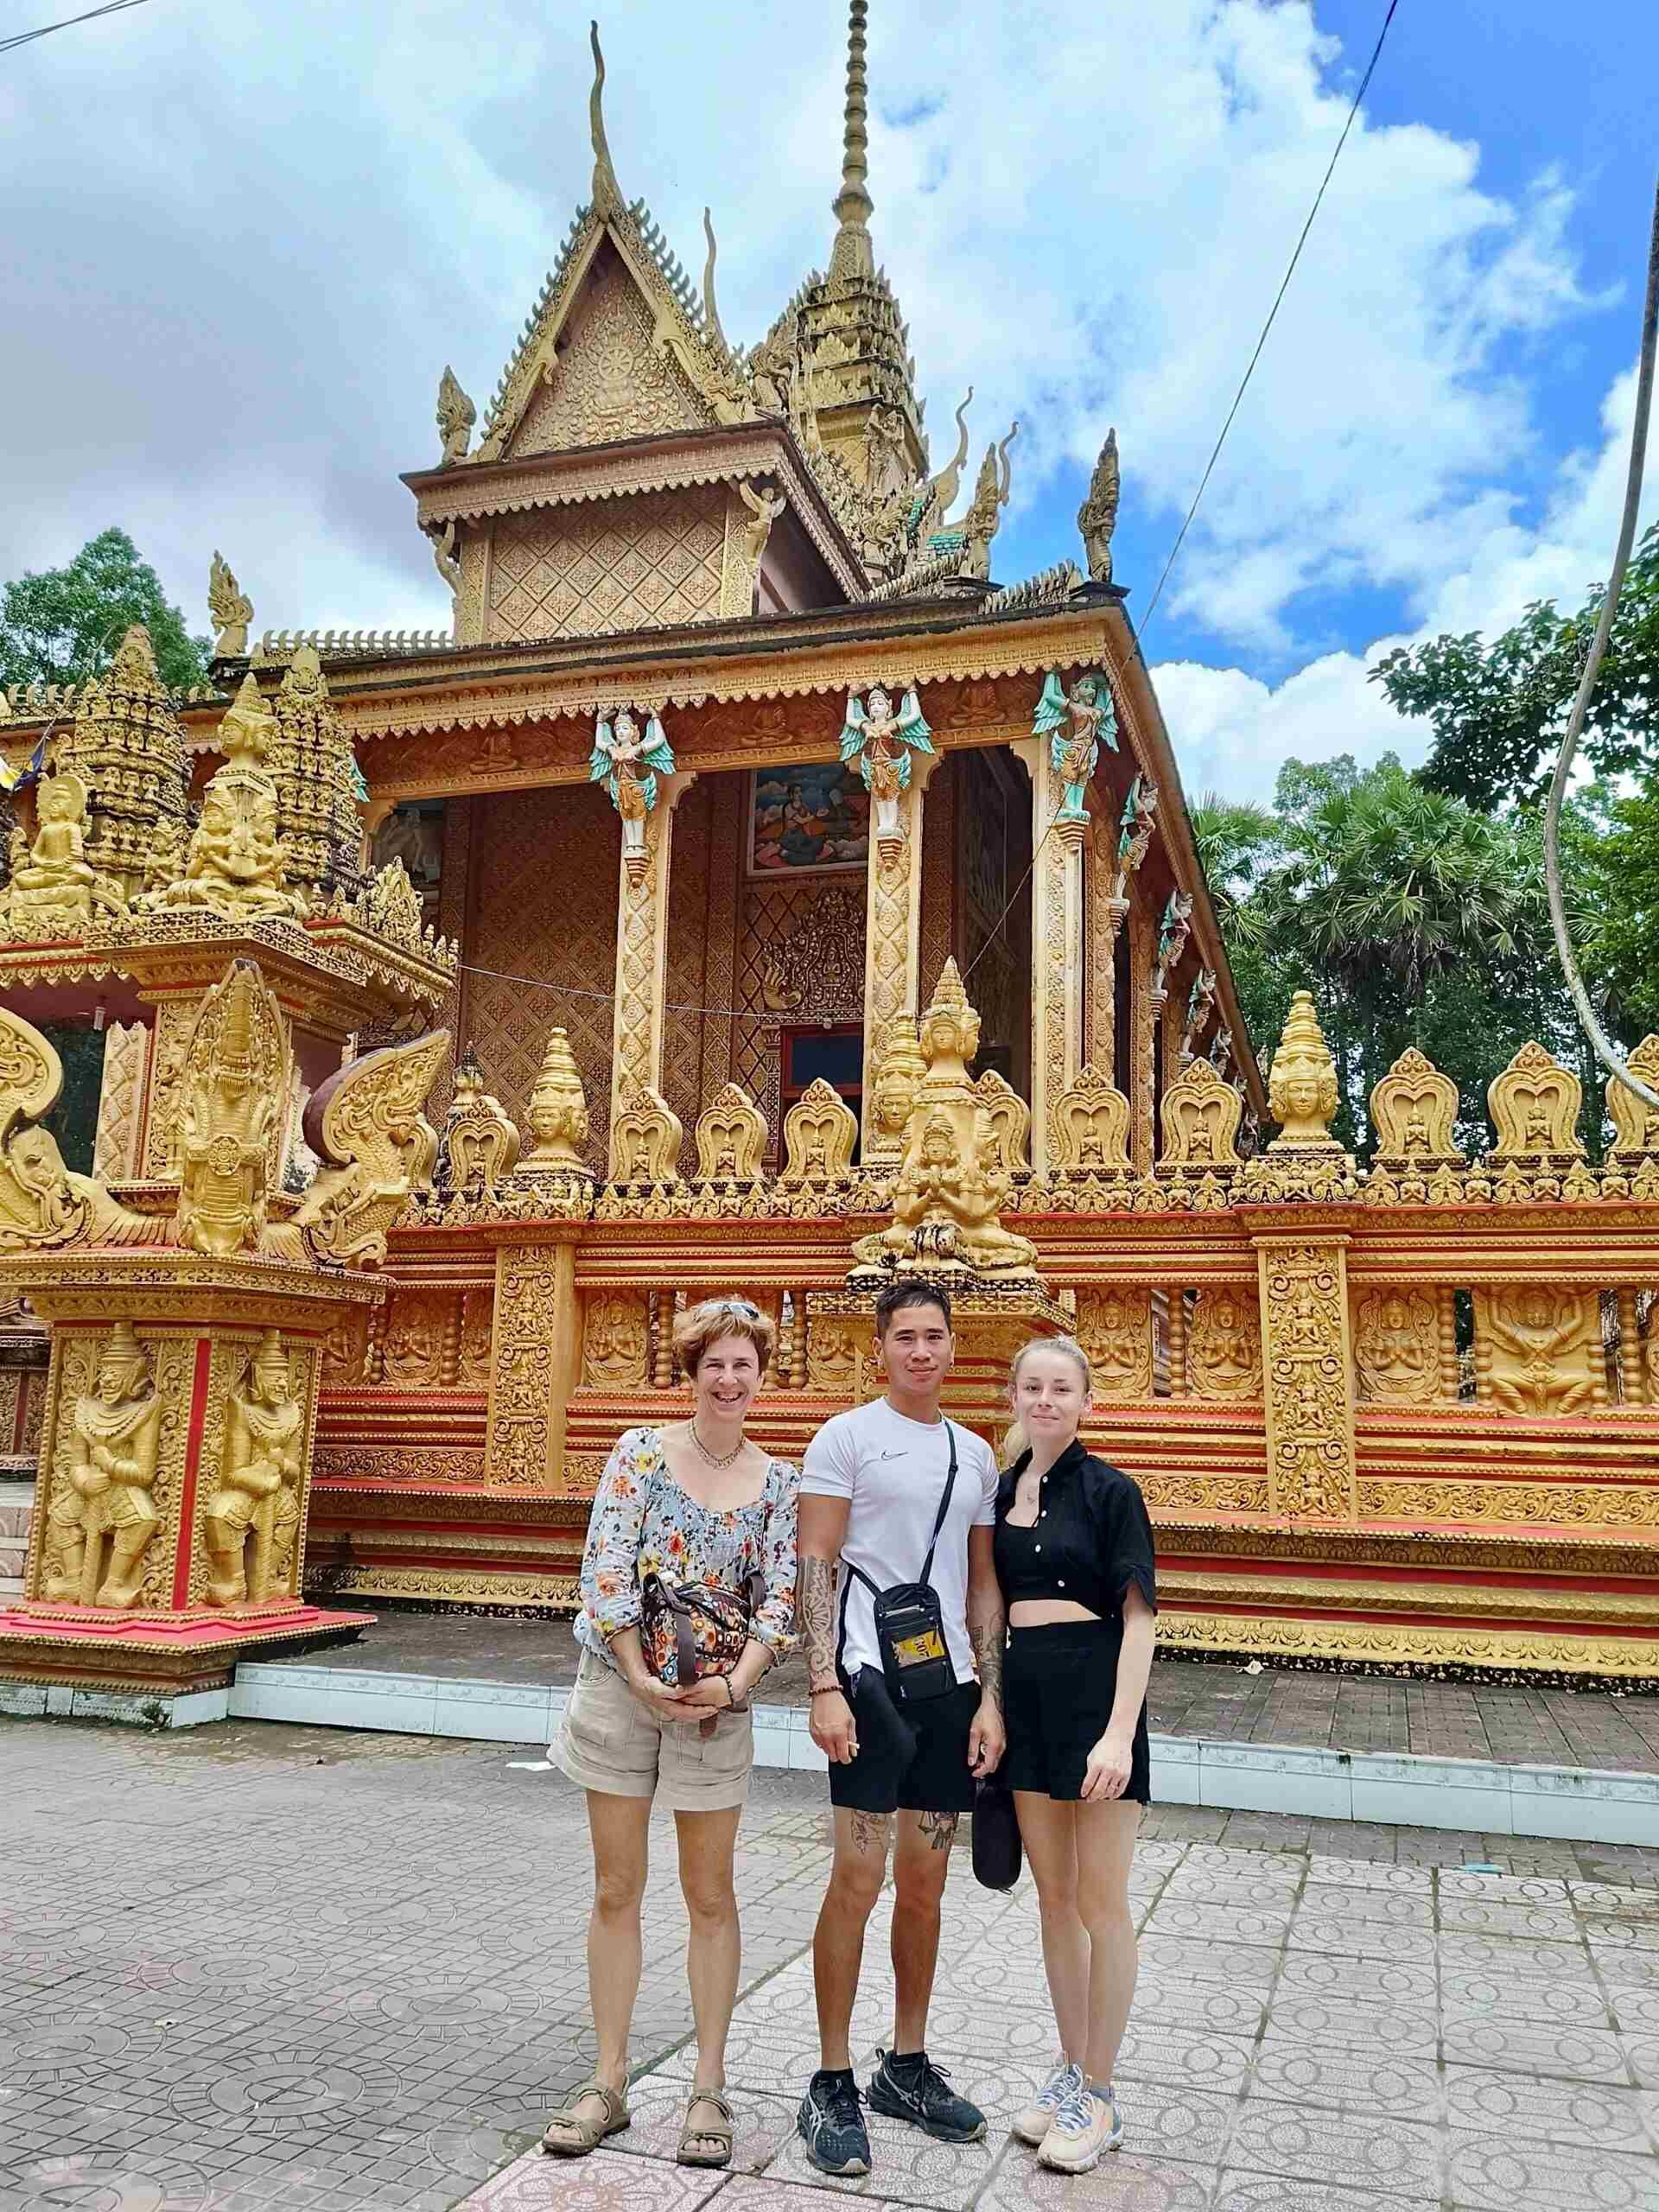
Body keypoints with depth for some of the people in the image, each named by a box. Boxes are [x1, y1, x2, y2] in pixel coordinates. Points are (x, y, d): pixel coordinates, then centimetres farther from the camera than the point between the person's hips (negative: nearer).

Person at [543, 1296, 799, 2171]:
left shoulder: (778, 1483, 1)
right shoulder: (641, 1452, -4)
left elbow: (780, 1598, -4)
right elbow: (604, 1571, -10)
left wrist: (732, 1685, -17)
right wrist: (642, 1678, -16)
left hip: (716, 1700, 1)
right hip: (620, 1687, -1)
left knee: (710, 1897, 8)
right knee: (616, 1890, 9)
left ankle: (708, 2090, 21)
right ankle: (609, 2084, 22)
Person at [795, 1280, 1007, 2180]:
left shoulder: (977, 1455, 13)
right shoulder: (846, 1438, -3)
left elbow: (983, 1588, 14)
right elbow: (814, 1565, -7)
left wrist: (989, 1696, 7)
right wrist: (824, 1687, -15)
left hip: (951, 1684, 5)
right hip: (870, 1676, -5)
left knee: (924, 1884, 12)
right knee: (859, 1878, -4)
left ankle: (906, 2066, 27)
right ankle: (831, 2086, 10)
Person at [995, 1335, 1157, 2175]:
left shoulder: (1109, 1490, -8)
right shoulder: (1003, 1491, 8)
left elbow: (1139, 1615, -11)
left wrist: (1120, 1730, -20)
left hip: (1096, 1689, -5)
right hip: (1026, 1692, 6)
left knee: (1101, 1900, 4)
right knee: (1053, 1895, 15)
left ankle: (1098, 2096, 18)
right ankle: (1070, 2068, 29)